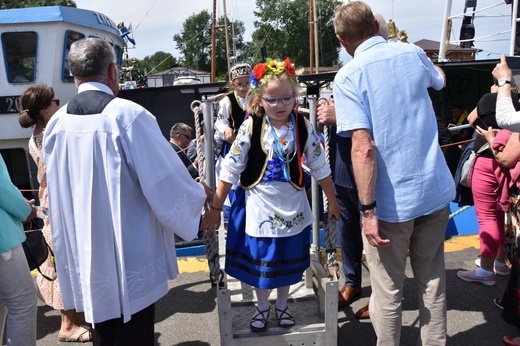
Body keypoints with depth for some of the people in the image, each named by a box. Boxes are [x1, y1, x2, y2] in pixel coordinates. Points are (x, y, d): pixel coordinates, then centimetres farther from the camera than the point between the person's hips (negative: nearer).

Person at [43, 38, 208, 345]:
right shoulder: (127, 114, -19)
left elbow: (59, 190, 11)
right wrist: (198, 193, 3)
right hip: (130, 257, -6)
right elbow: (167, 179, -16)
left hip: (83, 255, 6)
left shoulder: (57, 122, 0)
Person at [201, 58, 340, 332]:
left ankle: (282, 306, 41)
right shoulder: (250, 127, -13)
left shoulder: (303, 128, -7)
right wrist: (216, 208, -9)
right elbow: (230, 169, -10)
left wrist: (332, 201, 7)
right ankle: (262, 308, 37)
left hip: (292, 207, 2)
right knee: (260, 262, 12)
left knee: (288, 261, 16)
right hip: (259, 206, -1)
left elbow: (320, 168, 2)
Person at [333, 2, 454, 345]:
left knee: (388, 291, 11)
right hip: (436, 190, 5)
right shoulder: (413, 53, 5)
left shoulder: (348, 75, -10)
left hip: (392, 201, -5)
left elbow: (363, 148, -20)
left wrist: (368, 210, -17)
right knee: (433, 281, 19)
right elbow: (440, 80, 30)